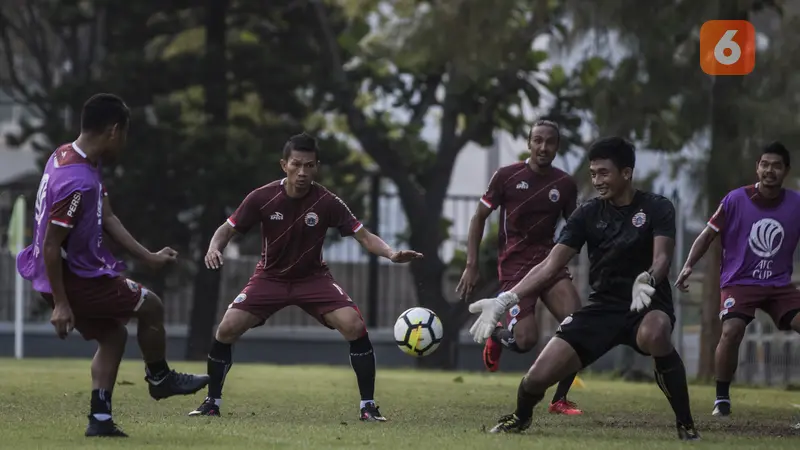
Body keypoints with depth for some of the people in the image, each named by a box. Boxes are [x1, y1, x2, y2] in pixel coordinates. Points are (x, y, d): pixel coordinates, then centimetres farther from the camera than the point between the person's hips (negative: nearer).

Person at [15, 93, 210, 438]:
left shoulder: (69, 156, 4)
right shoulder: (78, 182, -29)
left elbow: (107, 219, 12)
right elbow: (51, 245, -26)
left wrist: (148, 257, 12)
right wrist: (61, 304, -22)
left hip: (79, 271, 10)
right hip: (74, 278, -10)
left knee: (113, 334, 20)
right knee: (151, 307, 8)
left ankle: (100, 418, 15)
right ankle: (160, 379, 29)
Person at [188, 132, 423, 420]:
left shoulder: (327, 202, -17)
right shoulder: (262, 198, -17)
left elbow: (363, 236, -16)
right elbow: (227, 230, -7)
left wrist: (391, 254, -35)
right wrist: (214, 248, -30)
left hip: (313, 278, 0)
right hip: (270, 277, 1)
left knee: (355, 326, -22)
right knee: (227, 330, -15)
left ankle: (368, 406, -10)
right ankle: (212, 402, 4)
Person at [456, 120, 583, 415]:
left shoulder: (565, 184, 5)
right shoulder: (507, 176, -3)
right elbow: (479, 218, 4)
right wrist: (471, 266, -2)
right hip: (514, 264, -3)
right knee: (526, 340, -16)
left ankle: (560, 400, -4)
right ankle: (496, 335, 23)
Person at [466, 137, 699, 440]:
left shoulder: (657, 209, -6)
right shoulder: (588, 214, 2)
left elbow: (662, 257, -21)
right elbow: (551, 265, -1)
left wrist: (647, 280, -45)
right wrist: (505, 300, -13)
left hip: (648, 305, -3)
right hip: (602, 307, 3)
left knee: (653, 334, -42)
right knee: (538, 377, -12)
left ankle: (685, 424, -24)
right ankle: (520, 417, 27)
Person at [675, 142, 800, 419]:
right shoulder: (736, 200, -7)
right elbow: (709, 234, 1)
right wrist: (689, 266, -9)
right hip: (739, 282, -3)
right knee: (732, 331, -25)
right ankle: (721, 400, -7)